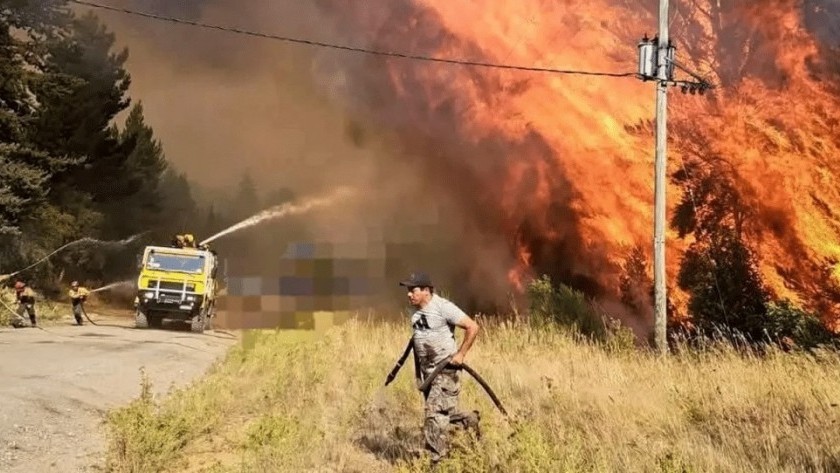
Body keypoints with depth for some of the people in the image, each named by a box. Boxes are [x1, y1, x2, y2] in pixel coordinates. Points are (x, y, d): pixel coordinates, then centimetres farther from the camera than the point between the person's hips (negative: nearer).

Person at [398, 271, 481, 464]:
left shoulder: (443, 307, -17)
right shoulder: (416, 312, 6)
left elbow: (473, 327, -17)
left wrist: (461, 354, -15)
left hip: (446, 370, -8)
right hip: (428, 371, 8)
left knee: (434, 412, -13)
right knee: (443, 412, 15)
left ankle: (437, 459, -6)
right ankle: (470, 420, 40)